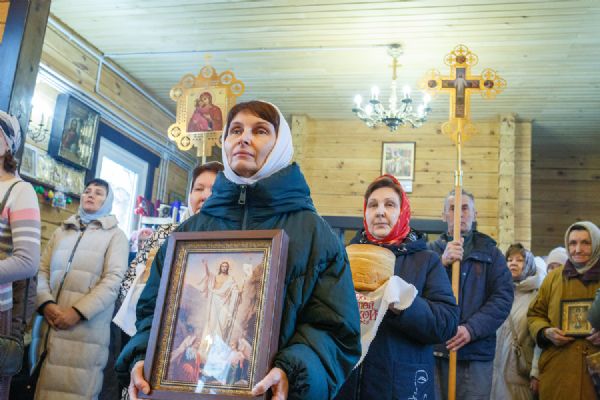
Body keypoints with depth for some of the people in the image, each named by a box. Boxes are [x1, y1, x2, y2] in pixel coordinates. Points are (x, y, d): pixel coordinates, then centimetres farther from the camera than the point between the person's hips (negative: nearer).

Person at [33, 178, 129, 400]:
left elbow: (113, 281, -6)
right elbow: (42, 270, 10)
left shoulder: (116, 235, 6)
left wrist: (78, 312, -15)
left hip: (86, 329, -3)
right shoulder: (61, 231, 18)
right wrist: (46, 304, -9)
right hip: (49, 325, 4)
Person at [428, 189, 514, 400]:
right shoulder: (431, 250, 11)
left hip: (476, 352, 0)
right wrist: (442, 262, -19)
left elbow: (503, 297, -1)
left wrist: (472, 329, -14)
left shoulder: (491, 253, 10)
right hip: (433, 350, 0)